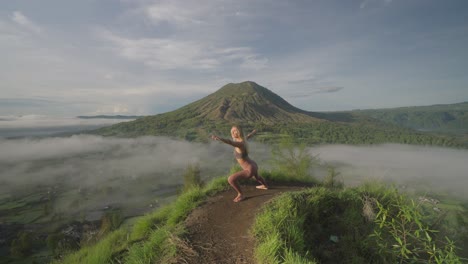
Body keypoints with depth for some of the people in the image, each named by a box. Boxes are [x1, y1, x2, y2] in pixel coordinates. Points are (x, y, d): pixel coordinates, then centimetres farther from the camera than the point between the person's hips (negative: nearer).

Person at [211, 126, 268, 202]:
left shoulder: (240, 143, -29)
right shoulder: (242, 140, -1)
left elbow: (230, 142, -53)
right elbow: (249, 136, 22)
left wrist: (218, 138, -71)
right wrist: (254, 132, 46)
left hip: (250, 170, -10)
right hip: (253, 166, 10)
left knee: (231, 179, -16)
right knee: (256, 176, 43)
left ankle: (241, 195, 7)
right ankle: (265, 186, 72)